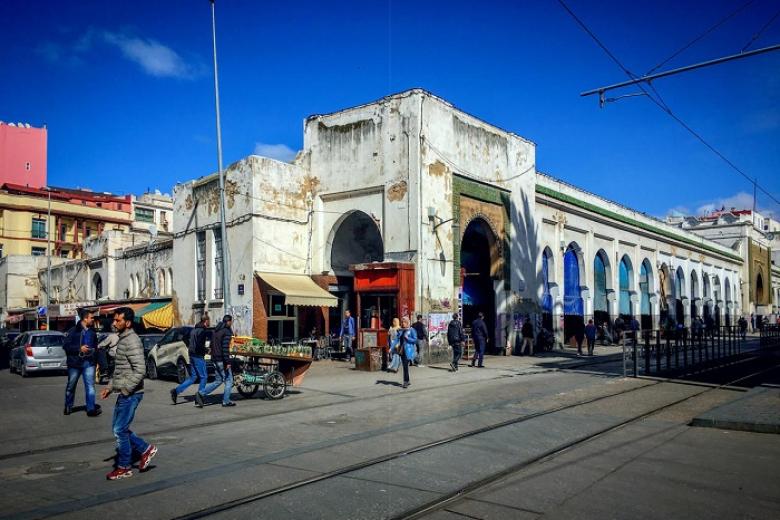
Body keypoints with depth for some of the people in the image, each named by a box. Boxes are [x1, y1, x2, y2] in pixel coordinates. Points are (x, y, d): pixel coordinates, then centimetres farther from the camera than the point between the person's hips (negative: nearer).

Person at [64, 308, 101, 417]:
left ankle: (91, 408, -3)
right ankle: (68, 407, 31)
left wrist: (94, 350, 4)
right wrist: (79, 348, -17)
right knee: (71, 386, 13)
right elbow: (66, 346, -9)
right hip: (75, 363, -2)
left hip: (89, 363, 3)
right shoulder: (74, 331, -7)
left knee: (90, 385, -5)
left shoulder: (92, 332, 7)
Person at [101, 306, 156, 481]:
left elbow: (140, 370, -25)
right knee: (117, 428, 14)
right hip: (123, 393, 10)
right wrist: (110, 387, 16)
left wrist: (124, 390, -21)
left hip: (130, 394, -10)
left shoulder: (132, 342, -18)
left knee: (120, 430, -1)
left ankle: (123, 468, 13)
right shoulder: (123, 339, 13)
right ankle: (146, 449, 23)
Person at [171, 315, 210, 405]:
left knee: (193, 377, 13)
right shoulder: (202, 331, -14)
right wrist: (206, 350, -9)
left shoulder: (194, 329, 15)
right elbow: (199, 345, -23)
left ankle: (176, 391, 6)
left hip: (192, 355, 9)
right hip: (198, 356, -9)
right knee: (204, 377, 1)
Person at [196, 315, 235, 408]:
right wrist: (228, 362, -21)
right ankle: (226, 401, 6)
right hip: (222, 360, -8)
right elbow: (225, 348, -21)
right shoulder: (227, 332, -13)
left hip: (215, 360, 8)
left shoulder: (216, 331, 14)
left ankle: (201, 394, 2)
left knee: (218, 381, 14)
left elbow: (212, 345, 19)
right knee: (229, 380, 4)